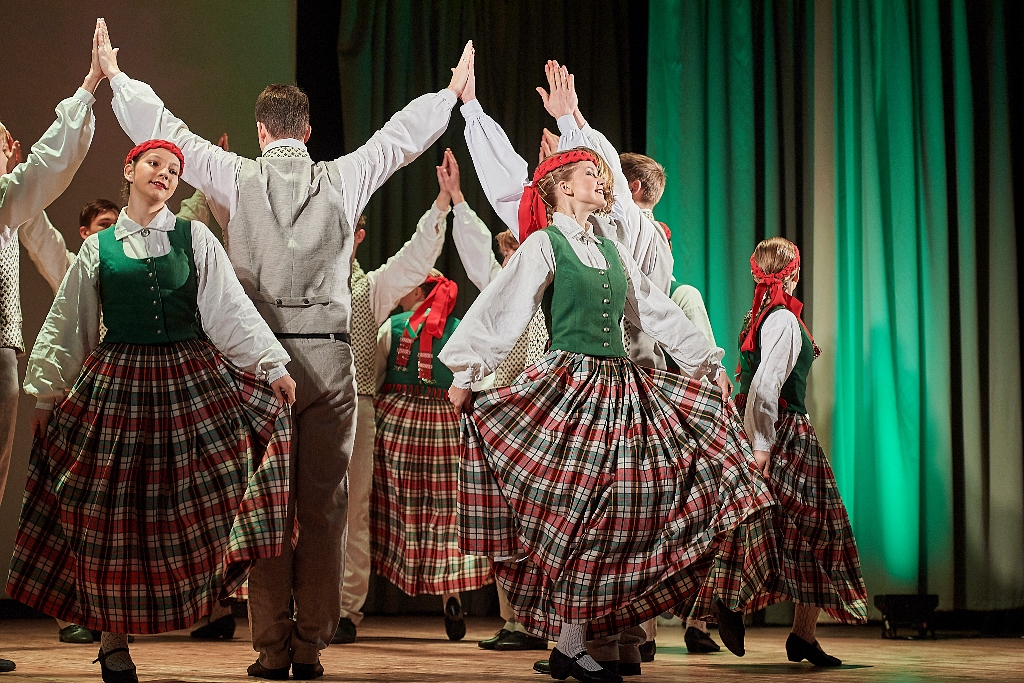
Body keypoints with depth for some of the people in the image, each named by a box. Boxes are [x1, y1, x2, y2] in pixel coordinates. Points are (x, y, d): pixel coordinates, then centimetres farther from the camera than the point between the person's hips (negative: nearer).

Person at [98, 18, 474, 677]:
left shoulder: (238, 178, 1)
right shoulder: (343, 181, 4)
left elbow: (166, 130, 9)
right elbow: (401, 135, 18)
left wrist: (116, 78, 24)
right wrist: (452, 93, 33)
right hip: (329, 357, 1)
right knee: (324, 503, 3)